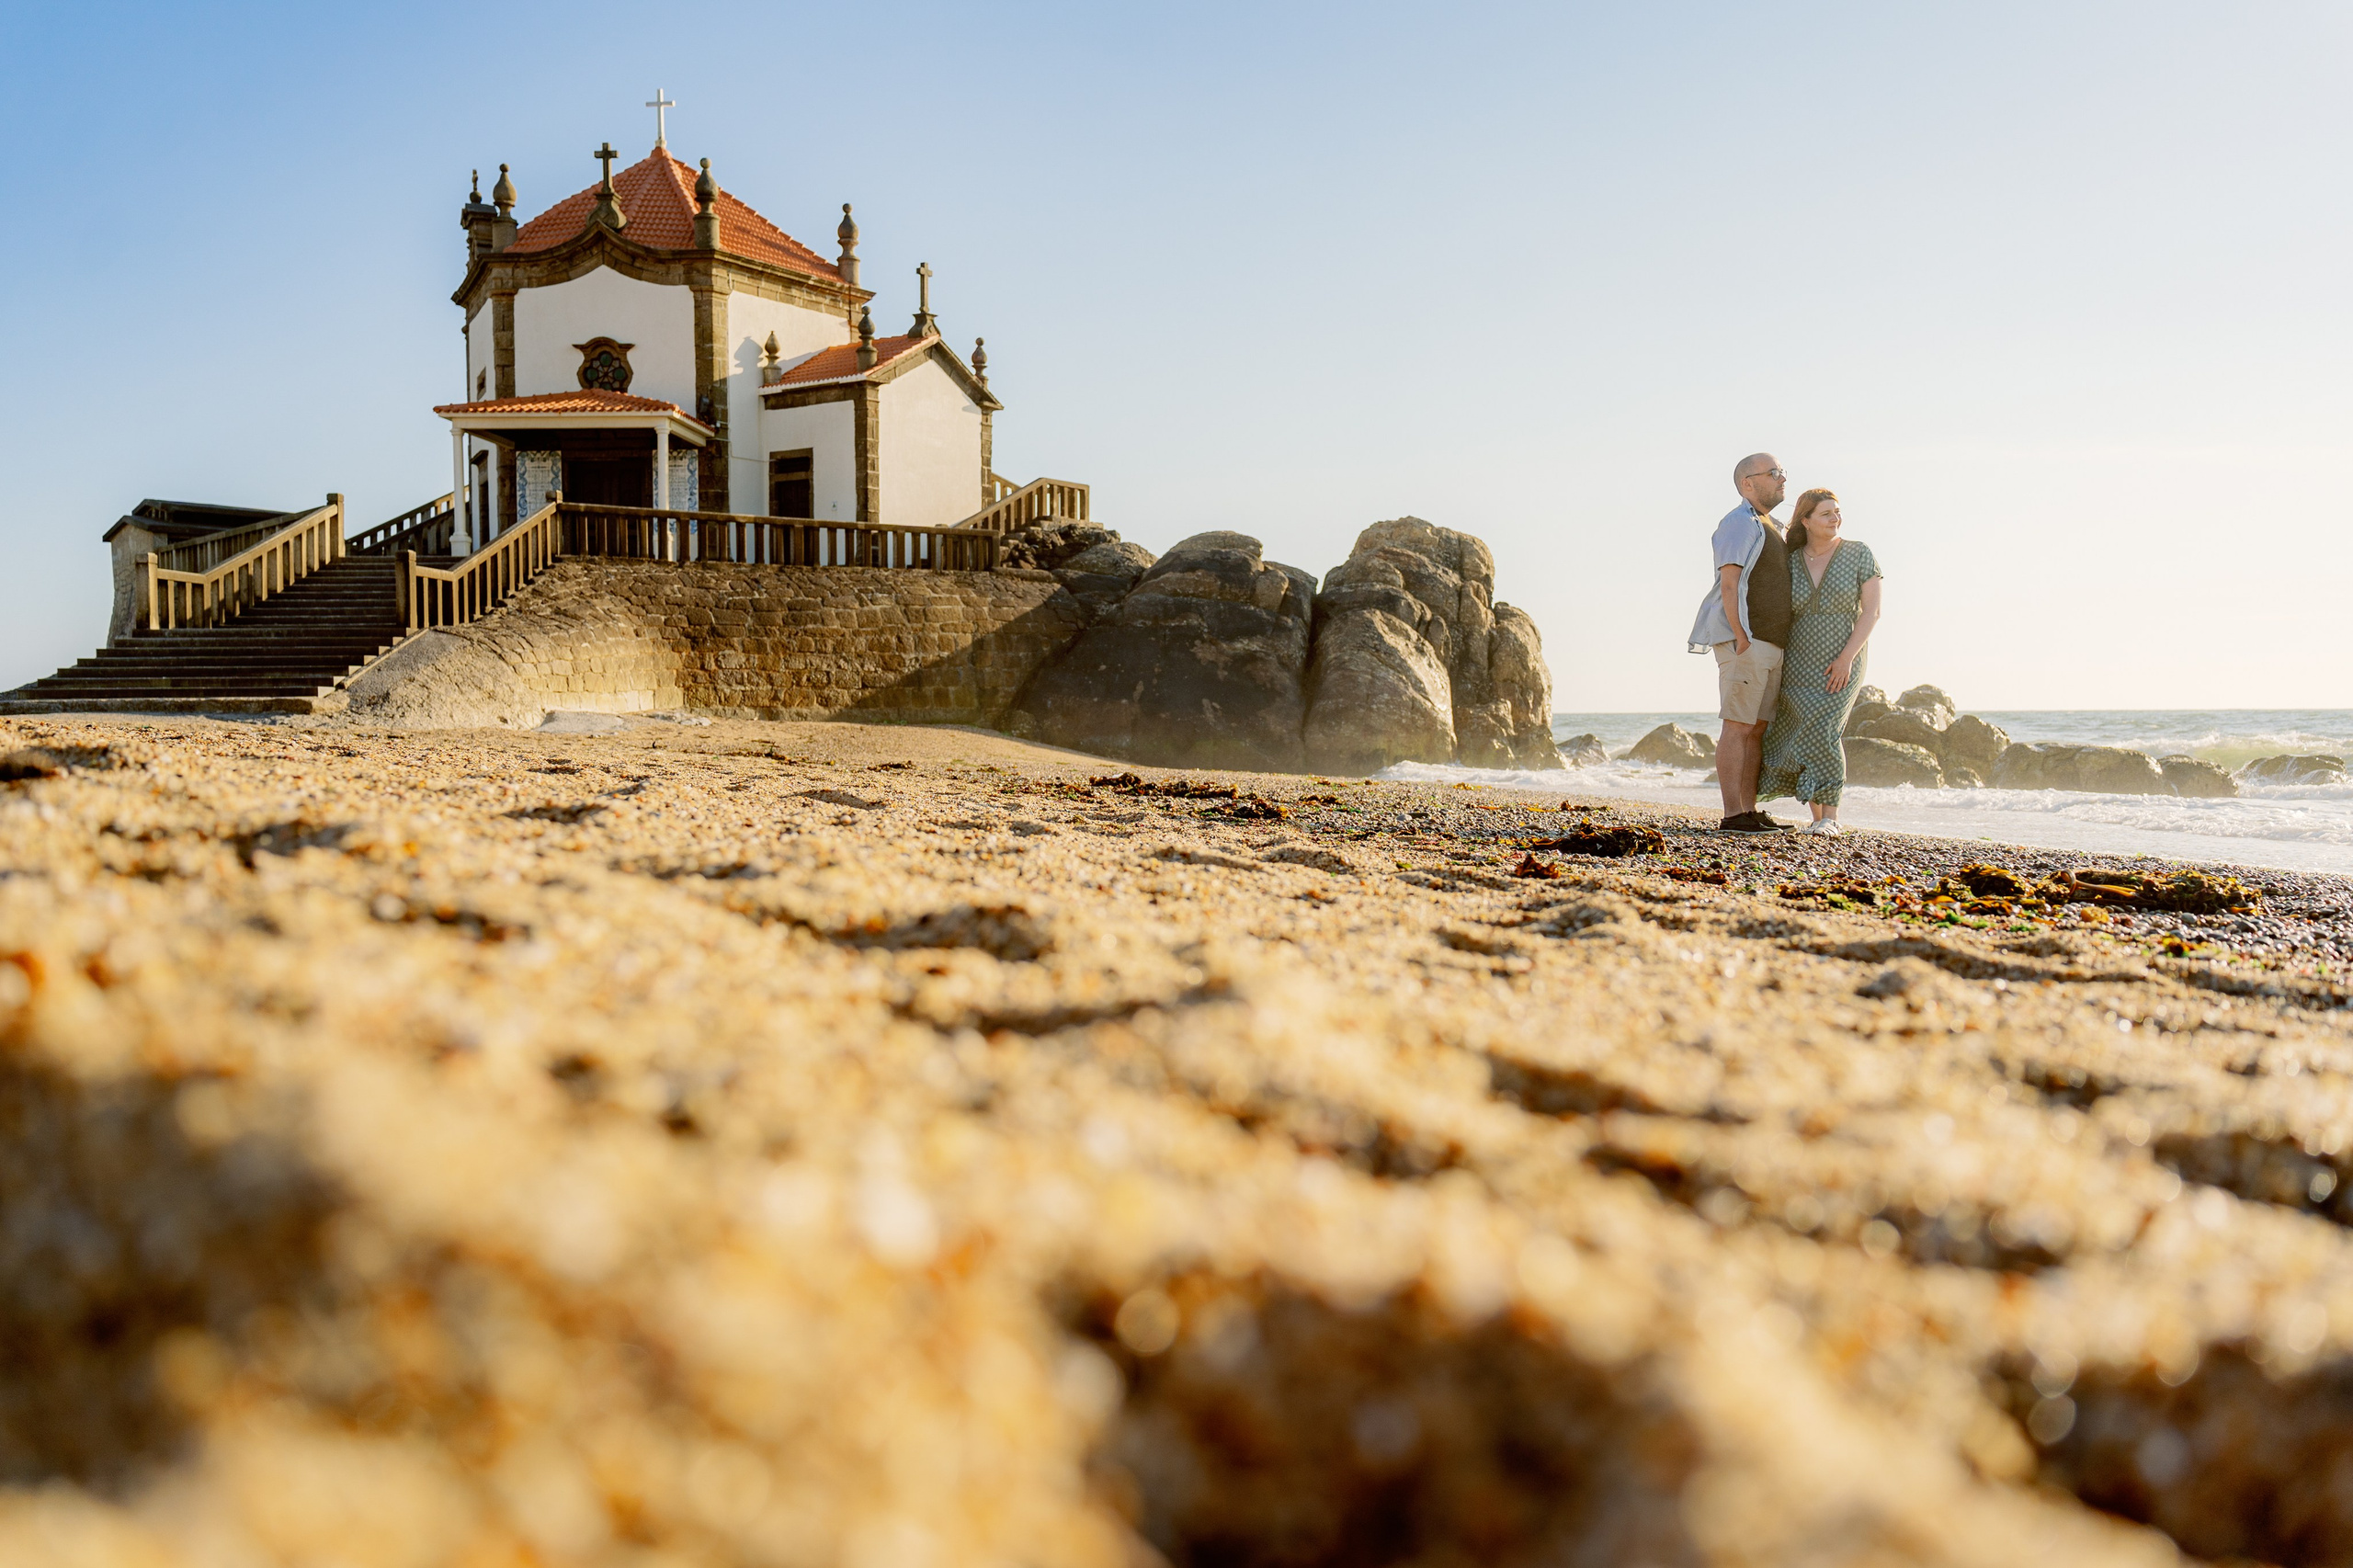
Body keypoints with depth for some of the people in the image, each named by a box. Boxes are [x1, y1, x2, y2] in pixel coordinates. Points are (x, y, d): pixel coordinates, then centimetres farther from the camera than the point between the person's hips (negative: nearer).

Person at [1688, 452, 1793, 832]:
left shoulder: (1772, 529, 22)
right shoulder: (1739, 523, -7)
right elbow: (1729, 583, -15)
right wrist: (1741, 639, -21)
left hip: (1770, 645, 9)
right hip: (1744, 643, -9)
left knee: (1758, 730, 8)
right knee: (1738, 727, -9)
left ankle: (1750, 811, 11)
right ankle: (1733, 815, -10)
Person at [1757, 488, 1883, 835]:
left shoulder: (1859, 554, -6)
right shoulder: (1791, 563, 3)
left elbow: (1872, 610, -10)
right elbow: (1783, 616, 9)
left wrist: (1847, 657, -19)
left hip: (1843, 663, -3)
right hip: (1800, 664, 3)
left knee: (1822, 732, -18)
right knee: (1808, 736, -3)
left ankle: (1830, 818, -14)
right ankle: (1818, 817, 7)